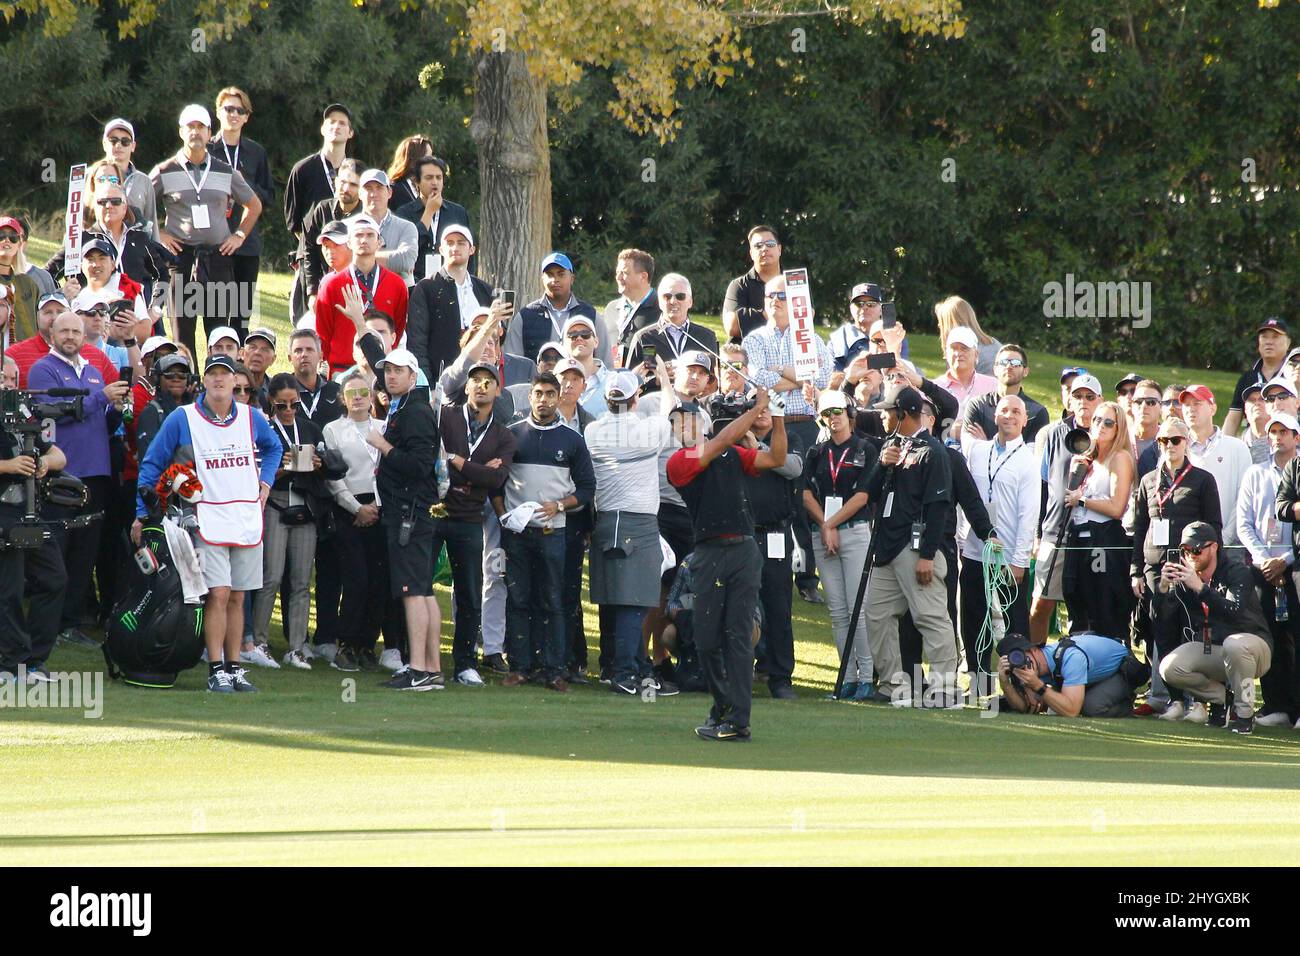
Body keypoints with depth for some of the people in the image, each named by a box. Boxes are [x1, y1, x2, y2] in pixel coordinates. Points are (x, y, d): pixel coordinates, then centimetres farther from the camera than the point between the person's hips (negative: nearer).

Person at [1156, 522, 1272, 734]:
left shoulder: (1236, 572, -13)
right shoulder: (1183, 578, 2)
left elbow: (1235, 612, -32)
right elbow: (1169, 625, -4)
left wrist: (1200, 588, -40)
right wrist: (1164, 589, -19)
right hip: (1207, 650, 5)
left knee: (1233, 645, -39)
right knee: (1169, 669, -19)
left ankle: (1244, 713, -20)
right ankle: (1222, 698, 4)